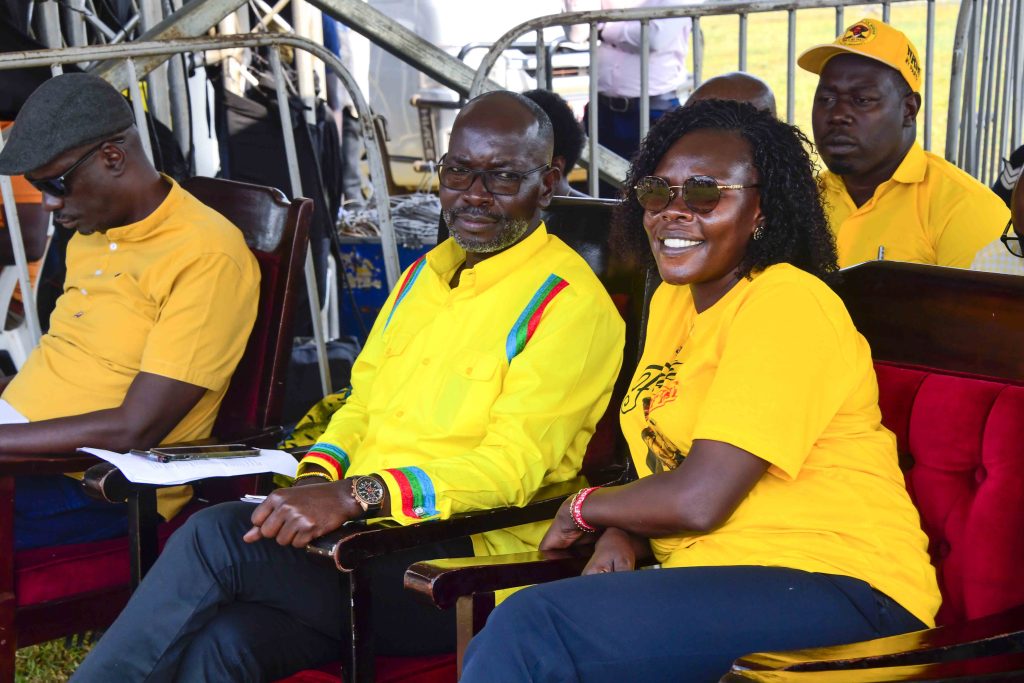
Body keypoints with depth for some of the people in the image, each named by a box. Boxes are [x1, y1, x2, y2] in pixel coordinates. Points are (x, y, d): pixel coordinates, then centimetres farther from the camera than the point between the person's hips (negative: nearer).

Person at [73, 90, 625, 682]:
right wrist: (320, 475, 1)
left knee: (218, 536, -23)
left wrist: (359, 494, -27)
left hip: (465, 564, -6)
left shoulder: (572, 305, -6)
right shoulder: (425, 273, 20)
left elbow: (514, 466, -16)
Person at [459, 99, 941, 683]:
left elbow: (699, 499, -19)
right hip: (713, 574, 8)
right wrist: (620, 535, -3)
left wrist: (585, 507, -2)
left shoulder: (785, 305, -14)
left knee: (529, 629, -22)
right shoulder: (674, 298, 14)